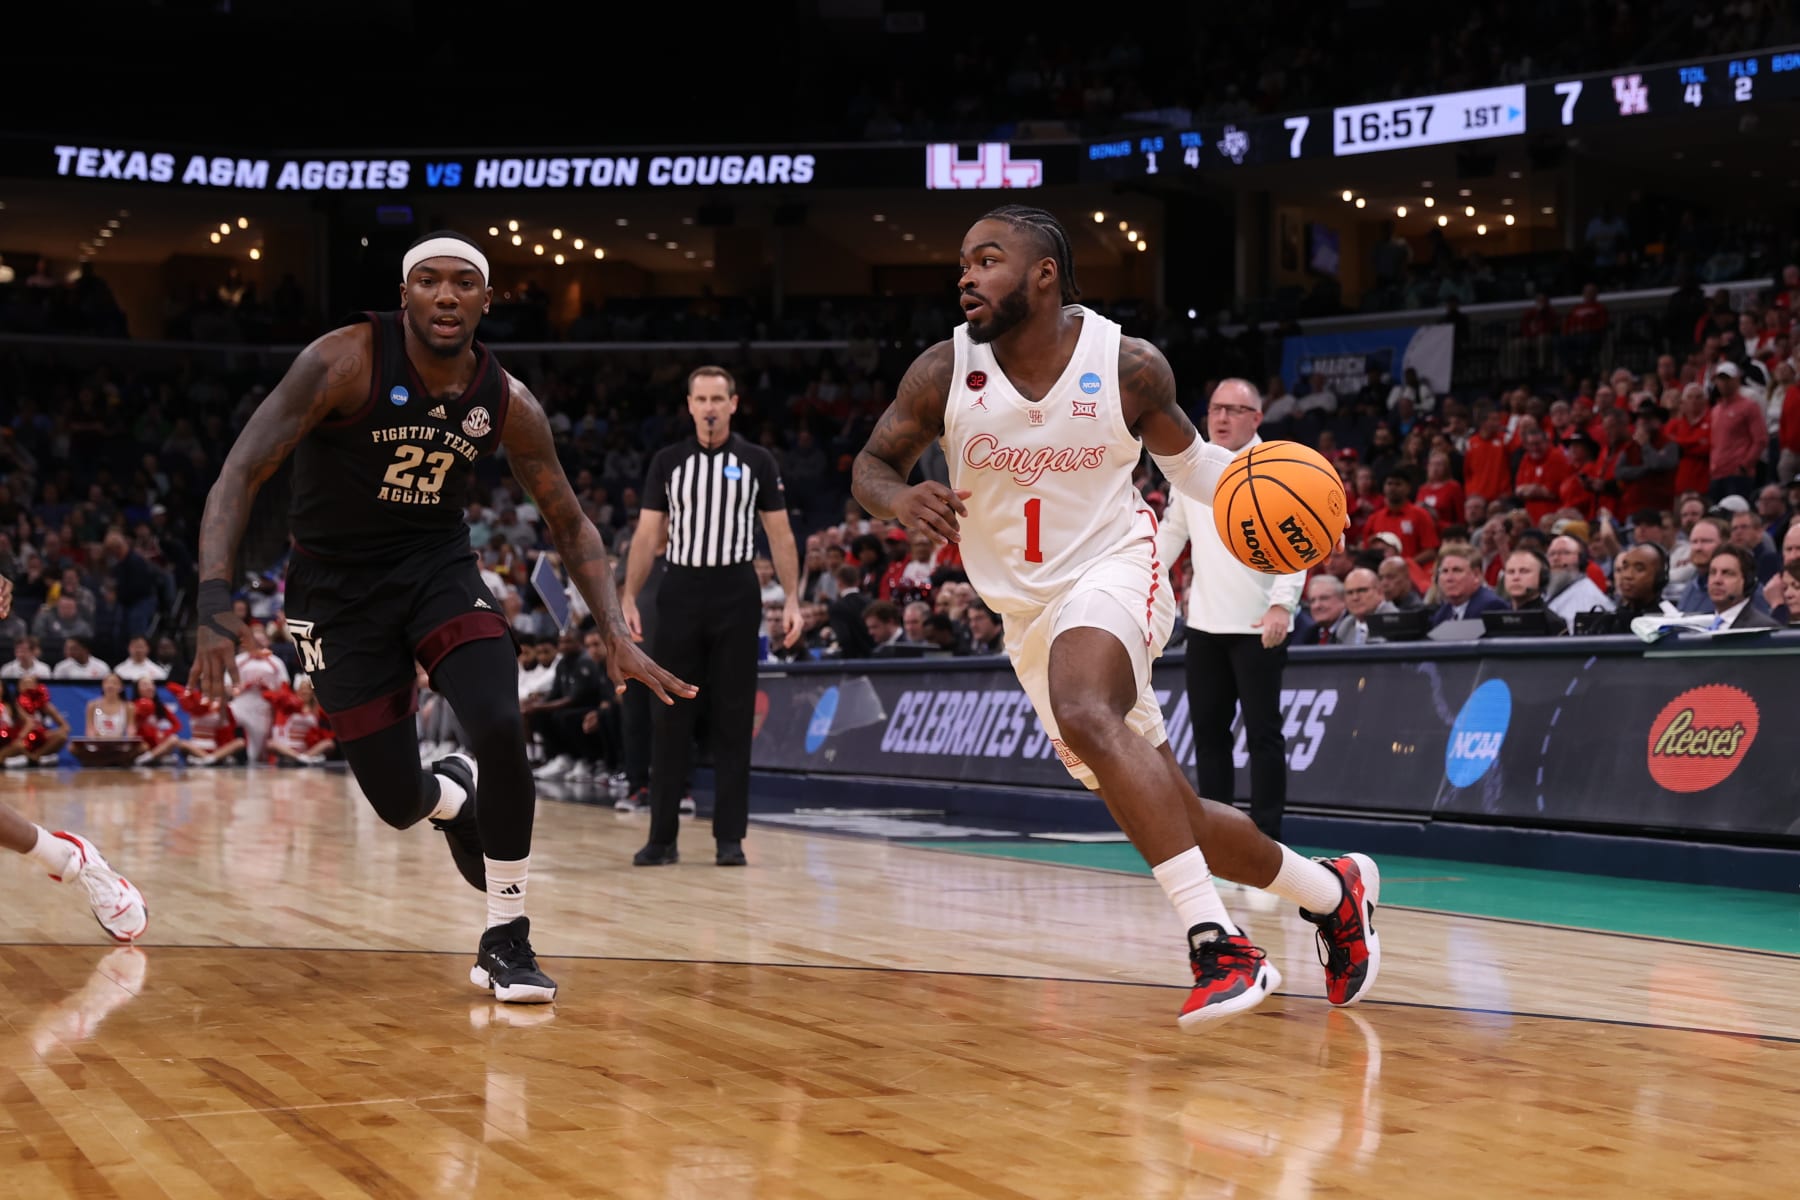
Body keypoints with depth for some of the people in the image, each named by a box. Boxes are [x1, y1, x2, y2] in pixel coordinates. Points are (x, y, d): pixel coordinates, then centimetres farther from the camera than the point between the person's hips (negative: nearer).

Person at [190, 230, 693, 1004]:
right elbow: (241, 475, -24)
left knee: (501, 729, -24)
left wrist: (617, 636, -9)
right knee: (397, 801, -4)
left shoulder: (507, 404, -9)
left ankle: (505, 942, -7)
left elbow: (570, 524, 3)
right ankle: (455, 794, 38)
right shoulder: (344, 362, -21)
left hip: (438, 567, 2)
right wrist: (216, 604, -37)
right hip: (338, 585, -2)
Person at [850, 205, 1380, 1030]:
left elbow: (1180, 453, 9)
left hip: (1112, 569, -4)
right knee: (1167, 816, 6)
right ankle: (1333, 893, 30)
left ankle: (1217, 943, -39)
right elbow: (870, 464, 3)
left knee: (1084, 713, -37)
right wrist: (901, 499, -21)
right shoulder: (945, 372, -8)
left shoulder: (1128, 366, -10)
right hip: (1028, 613, 4)